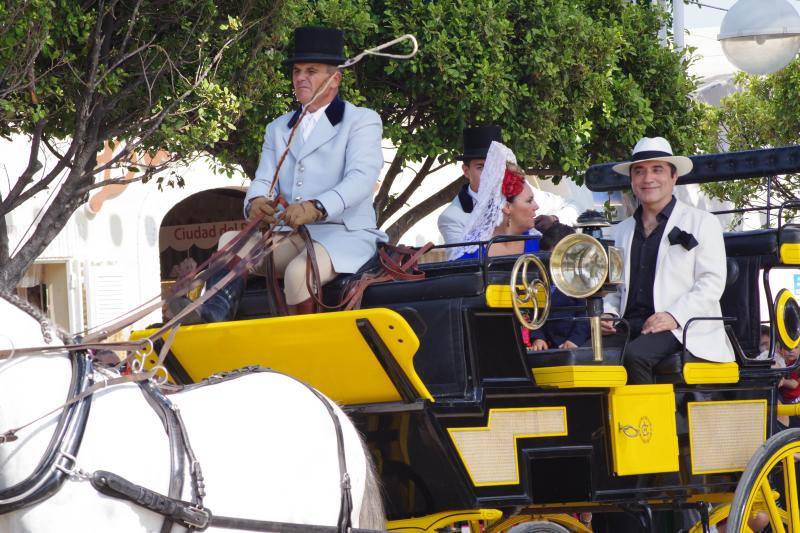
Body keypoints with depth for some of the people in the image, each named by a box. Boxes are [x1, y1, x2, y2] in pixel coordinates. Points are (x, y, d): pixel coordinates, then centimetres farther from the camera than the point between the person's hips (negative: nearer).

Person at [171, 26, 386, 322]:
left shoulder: (362, 121, 3)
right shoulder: (277, 130, 23)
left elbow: (361, 178, -14)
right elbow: (263, 180, 10)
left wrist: (316, 207, -33)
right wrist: (256, 202, -19)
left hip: (344, 235, -6)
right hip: (289, 238, 6)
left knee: (299, 272, -35)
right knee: (230, 241, -17)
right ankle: (216, 314, -41)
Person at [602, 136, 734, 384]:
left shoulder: (702, 223, 9)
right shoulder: (623, 231, 26)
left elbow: (712, 282, -1)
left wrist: (675, 316, -15)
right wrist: (609, 314, 5)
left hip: (681, 330, -5)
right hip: (629, 325, 5)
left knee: (635, 355, -35)